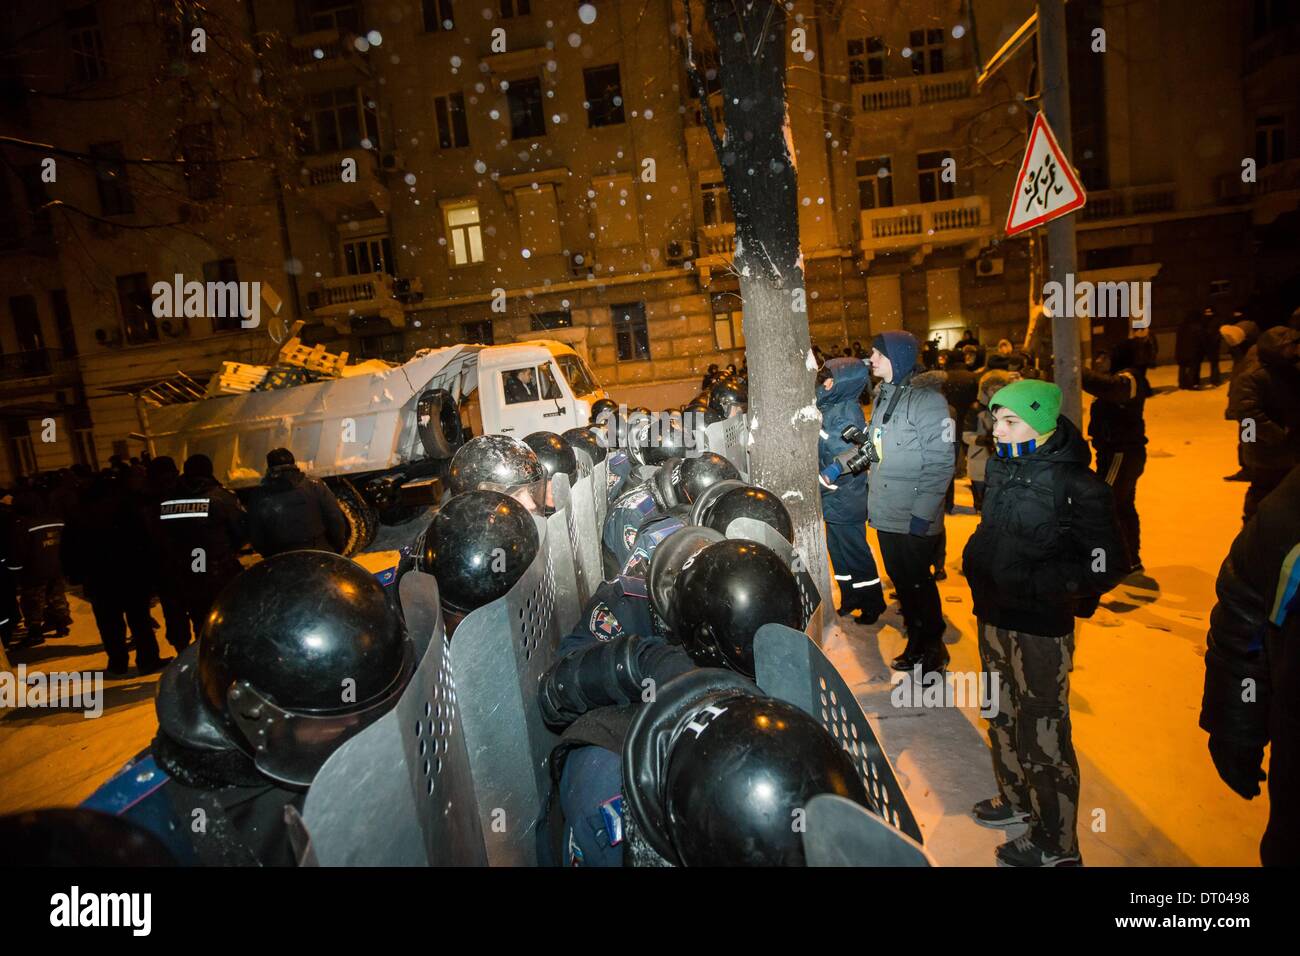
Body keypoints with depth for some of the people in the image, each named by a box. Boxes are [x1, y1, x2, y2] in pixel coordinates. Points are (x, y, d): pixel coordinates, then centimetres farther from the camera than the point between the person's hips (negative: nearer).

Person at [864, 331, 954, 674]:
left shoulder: (925, 398, -15)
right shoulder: (882, 396, 9)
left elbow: (941, 463, -17)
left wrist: (923, 513, -20)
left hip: (913, 517, -7)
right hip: (885, 513, 7)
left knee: (919, 581, 6)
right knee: (900, 580, 17)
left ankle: (934, 648, 25)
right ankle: (916, 642, 34)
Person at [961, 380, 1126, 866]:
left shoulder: (1075, 485, -19)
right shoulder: (1002, 467, 3)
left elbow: (1104, 566, -19)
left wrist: (1033, 584, -24)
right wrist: (977, 557, 7)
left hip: (1040, 627, -8)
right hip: (994, 617, 8)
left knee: (1042, 733, 5)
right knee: (1003, 715, 23)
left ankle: (1054, 844, 24)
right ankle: (1017, 798, 46)